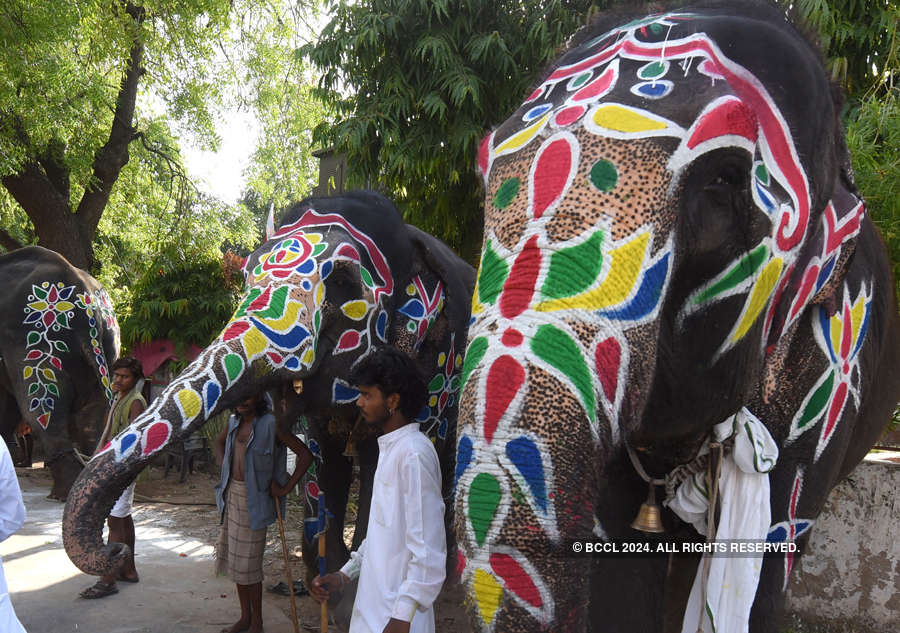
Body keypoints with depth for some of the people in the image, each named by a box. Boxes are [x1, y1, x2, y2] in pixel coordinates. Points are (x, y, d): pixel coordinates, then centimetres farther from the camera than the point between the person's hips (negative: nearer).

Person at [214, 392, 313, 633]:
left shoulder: (269, 424, -16)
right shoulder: (234, 421, 5)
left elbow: (305, 454, -20)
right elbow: (219, 441, 28)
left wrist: (286, 488, -17)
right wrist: (224, 467, 13)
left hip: (253, 499, -7)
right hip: (232, 494, 7)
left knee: (249, 562, 0)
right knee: (236, 560, 14)